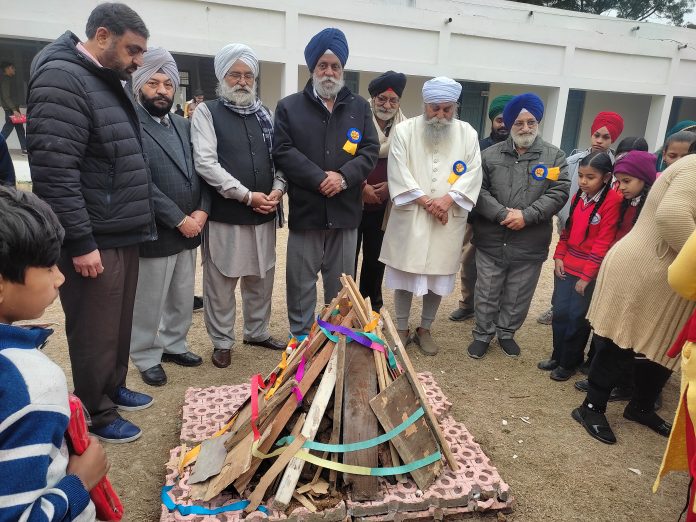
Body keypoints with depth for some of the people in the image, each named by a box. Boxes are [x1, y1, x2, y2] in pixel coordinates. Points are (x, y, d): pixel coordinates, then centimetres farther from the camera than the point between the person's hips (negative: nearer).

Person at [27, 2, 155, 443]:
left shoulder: (111, 82, 16)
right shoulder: (62, 79, -14)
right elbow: (54, 170, -21)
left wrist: (139, 222, 17)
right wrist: (81, 242, -21)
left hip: (124, 235, 9)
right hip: (94, 241, -9)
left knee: (120, 323, 19)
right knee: (95, 333, 5)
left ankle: (115, 388, 38)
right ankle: (98, 415, 22)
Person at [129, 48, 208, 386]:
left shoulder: (184, 125, 11)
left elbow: (201, 171, 10)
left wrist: (202, 210, -6)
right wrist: (179, 220, -17)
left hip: (189, 231, 7)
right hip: (154, 234, -6)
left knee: (183, 298, 18)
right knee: (149, 303, 8)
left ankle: (173, 344, 36)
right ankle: (146, 357, 26)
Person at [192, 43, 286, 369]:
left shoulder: (264, 115, 13)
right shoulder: (207, 112, -2)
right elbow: (206, 164, -13)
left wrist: (278, 189, -7)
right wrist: (247, 195, -16)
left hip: (264, 214, 5)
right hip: (225, 215, -5)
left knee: (261, 278, 14)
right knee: (220, 282, 5)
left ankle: (257, 332, 32)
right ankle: (222, 342, 20)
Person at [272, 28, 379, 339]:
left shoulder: (360, 107, 10)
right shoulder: (289, 107, 3)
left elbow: (370, 150, 2)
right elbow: (283, 152, -7)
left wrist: (343, 177, -15)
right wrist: (320, 179, -16)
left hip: (346, 211, 2)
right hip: (305, 209, -2)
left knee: (341, 284, 12)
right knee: (301, 282, 7)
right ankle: (300, 340, 22)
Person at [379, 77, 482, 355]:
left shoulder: (468, 133, 5)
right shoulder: (405, 130, 0)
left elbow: (472, 173, -1)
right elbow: (398, 172, -7)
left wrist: (447, 199, -16)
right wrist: (425, 201, -15)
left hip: (448, 220, 2)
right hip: (409, 217, -1)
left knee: (439, 276, 9)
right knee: (406, 273, 6)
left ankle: (425, 329, 26)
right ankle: (401, 329, 21)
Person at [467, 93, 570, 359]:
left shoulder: (554, 156, 3)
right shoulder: (490, 154, 2)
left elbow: (558, 193, -6)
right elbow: (479, 189, -5)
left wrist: (527, 215, -17)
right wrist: (502, 214, -17)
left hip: (530, 244, 1)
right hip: (491, 241, 0)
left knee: (518, 296, 13)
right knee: (487, 292, 10)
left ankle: (507, 332, 34)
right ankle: (483, 334, 27)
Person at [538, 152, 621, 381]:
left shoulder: (612, 201, -14)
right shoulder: (578, 196, 6)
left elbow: (603, 243, -15)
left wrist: (587, 276, -15)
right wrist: (559, 257, 3)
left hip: (590, 271, -6)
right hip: (566, 266, 6)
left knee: (577, 318, 4)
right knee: (560, 312, 10)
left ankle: (569, 363, 21)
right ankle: (557, 356, 27)